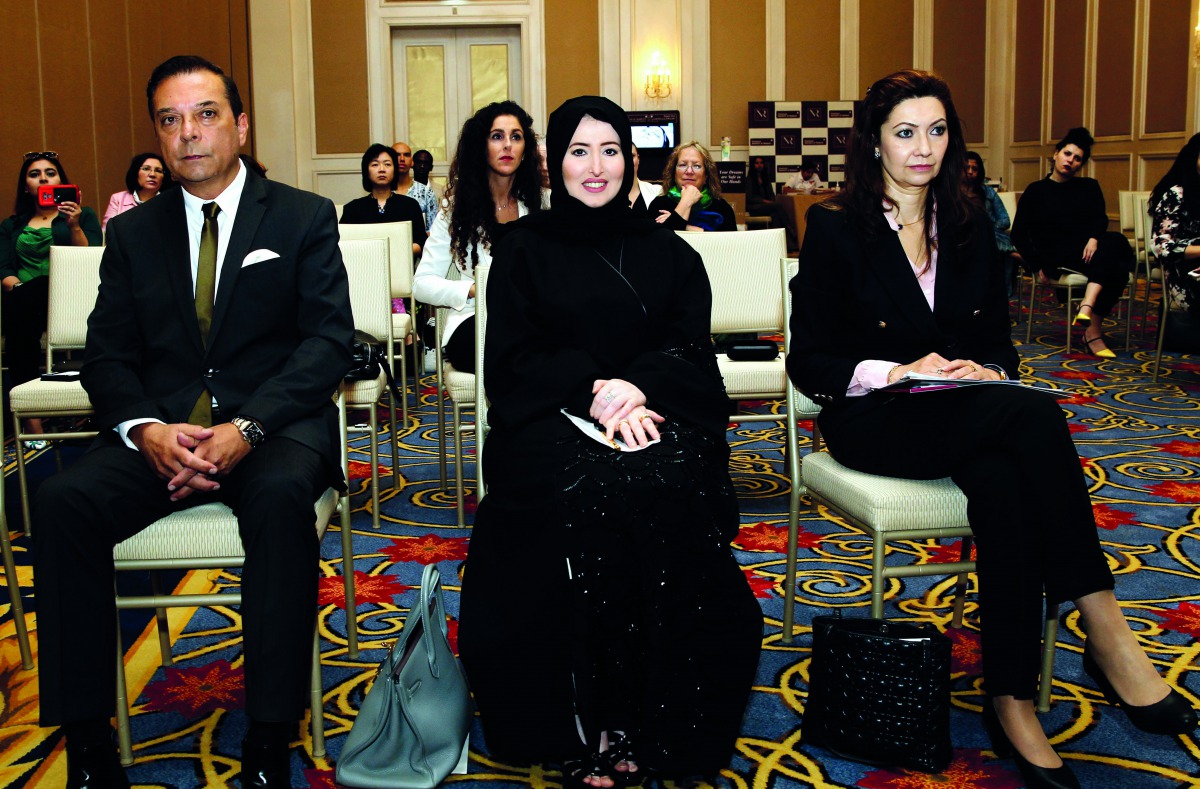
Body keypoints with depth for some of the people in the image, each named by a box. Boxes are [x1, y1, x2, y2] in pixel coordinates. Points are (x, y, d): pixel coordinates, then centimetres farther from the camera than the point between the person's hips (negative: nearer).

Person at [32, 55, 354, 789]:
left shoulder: (305, 218, 7)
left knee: (281, 494, -37)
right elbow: (108, 352, 10)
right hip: (160, 432, 3)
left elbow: (329, 340, -3)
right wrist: (146, 428, -13)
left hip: (273, 425, -3)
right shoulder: (132, 233, 16)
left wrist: (246, 427, -18)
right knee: (63, 499, -25)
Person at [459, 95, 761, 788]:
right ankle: (585, 725, -28)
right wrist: (593, 385, -14)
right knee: (583, 491, -35)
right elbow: (513, 358, 4)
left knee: (664, 486, -34)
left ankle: (647, 722, -27)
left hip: (656, 413, 1)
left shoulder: (668, 253, 18)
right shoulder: (525, 250, 14)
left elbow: (693, 353, 8)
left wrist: (636, 385, -14)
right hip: (553, 419, -1)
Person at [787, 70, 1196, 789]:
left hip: (966, 417, 5)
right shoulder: (836, 229, 0)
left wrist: (986, 371, -9)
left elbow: (998, 344, 16)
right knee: (1034, 413, -33)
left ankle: (1012, 701, -32)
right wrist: (897, 372, -20)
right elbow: (811, 363, -4)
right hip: (873, 420, -4)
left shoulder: (970, 227, 14)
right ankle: (1106, 631, -32)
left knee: (1004, 483, -35)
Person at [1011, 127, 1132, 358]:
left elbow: (1100, 218, 5)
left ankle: (1087, 307, -48)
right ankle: (1093, 330, -40)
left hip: (1089, 249, 4)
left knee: (1116, 242, -34)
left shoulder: (1089, 187, 23)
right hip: (1055, 257, -4)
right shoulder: (1036, 190, 14)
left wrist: (1094, 238, -19)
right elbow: (1019, 234, 8)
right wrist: (1038, 265, -5)